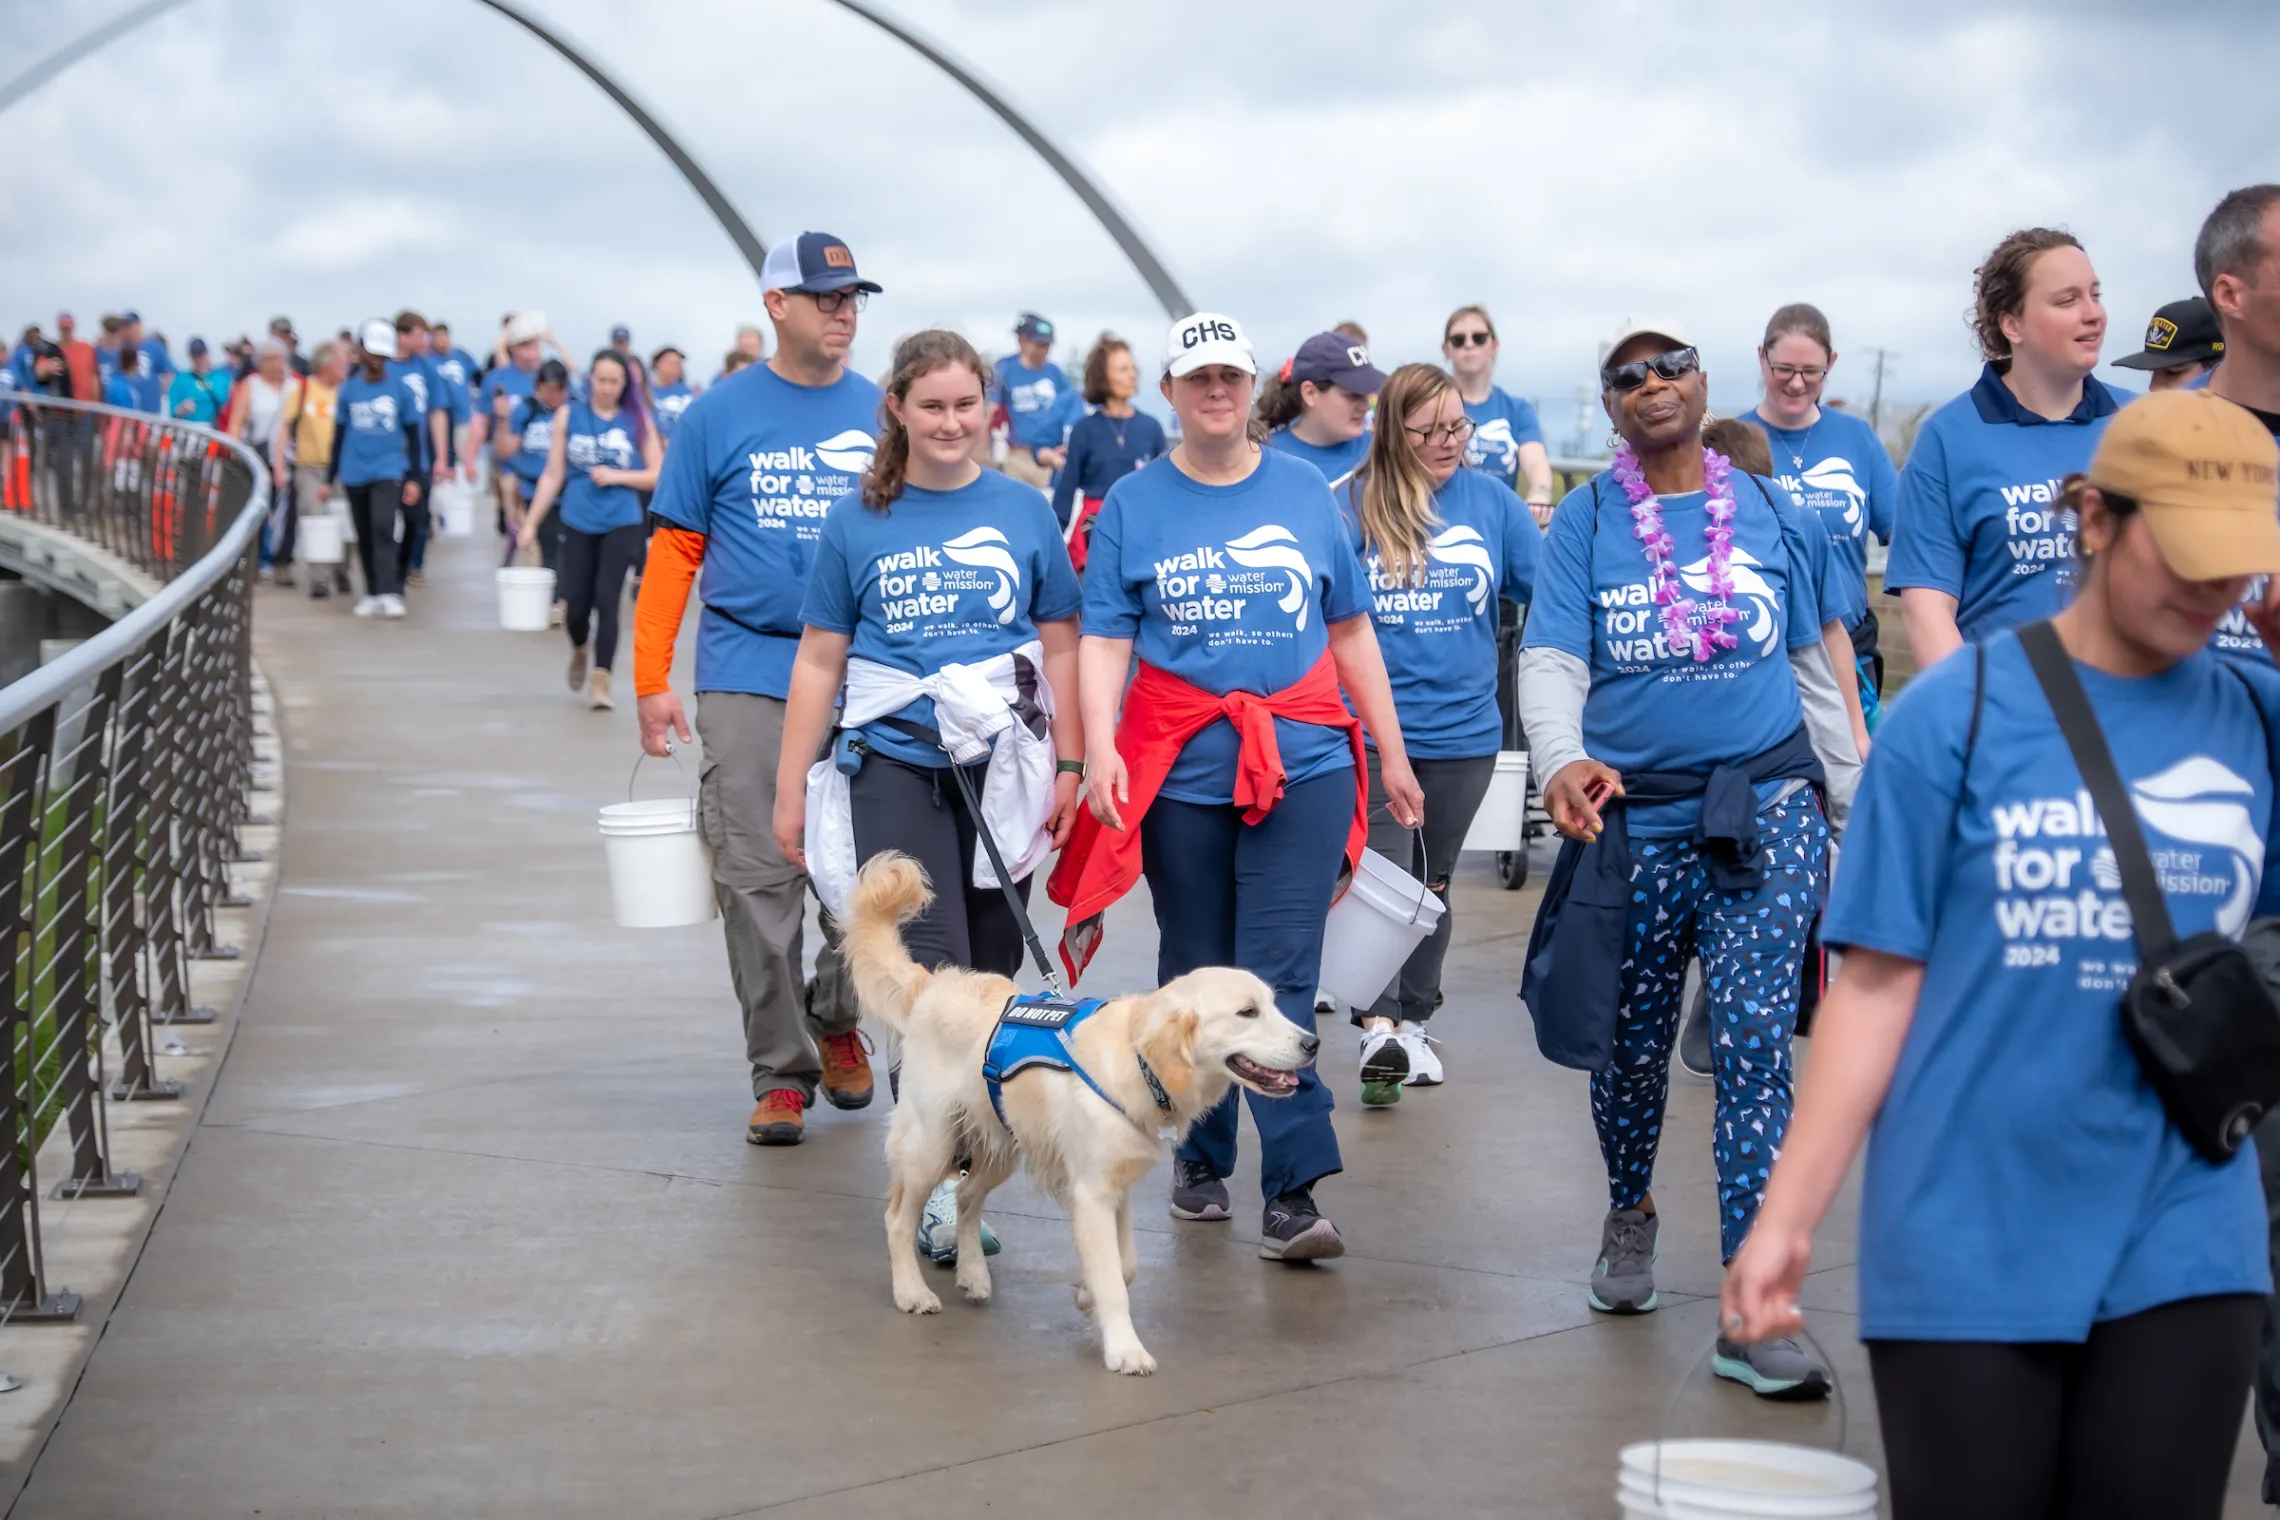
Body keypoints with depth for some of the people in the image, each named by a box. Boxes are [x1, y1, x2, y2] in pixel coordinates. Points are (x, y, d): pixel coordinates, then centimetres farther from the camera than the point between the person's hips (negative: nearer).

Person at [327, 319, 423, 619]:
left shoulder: (401, 388, 0)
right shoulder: (348, 389, 4)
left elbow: (413, 434, 4)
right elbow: (340, 435, 12)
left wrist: (413, 478, -1)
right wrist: (330, 477, 12)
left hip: (388, 471, -3)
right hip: (355, 474, 3)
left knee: (383, 528, -19)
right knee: (364, 537, 10)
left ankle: (389, 594, -23)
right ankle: (372, 593, 21)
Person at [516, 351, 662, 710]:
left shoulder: (638, 421, 1)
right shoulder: (569, 417, 4)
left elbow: (658, 475, 2)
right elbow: (553, 475, 6)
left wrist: (616, 476, -12)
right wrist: (530, 523, 3)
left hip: (622, 524, -1)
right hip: (578, 523, 1)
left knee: (606, 599, -13)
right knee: (576, 604, 4)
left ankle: (601, 681, -7)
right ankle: (579, 651, 38)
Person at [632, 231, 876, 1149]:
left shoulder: (883, 417, 7)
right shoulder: (720, 415, 3)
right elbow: (676, 549, 4)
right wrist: (652, 680, -1)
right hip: (747, 674, -1)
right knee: (757, 883, -1)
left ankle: (837, 1020, 30)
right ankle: (781, 1069, 9)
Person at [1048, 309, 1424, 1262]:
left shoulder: (1305, 493, 8)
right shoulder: (1133, 505, 5)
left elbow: (1351, 631, 12)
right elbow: (1104, 640, 0)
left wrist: (1392, 751, 12)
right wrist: (1099, 746, -15)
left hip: (1305, 762, -1)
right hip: (1181, 771, 1)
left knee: (1278, 980, -8)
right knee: (1195, 978, 10)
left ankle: (1293, 1194, -10)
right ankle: (1201, 1157, 26)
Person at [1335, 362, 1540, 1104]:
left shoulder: (1490, 499, 1)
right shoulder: (1352, 504, -6)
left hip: (1464, 727, 3)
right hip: (1375, 725, -3)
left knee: (1434, 879, 16)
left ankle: (1412, 1022, 29)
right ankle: (1378, 1027, -13)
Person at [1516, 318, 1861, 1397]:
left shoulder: (1770, 513, 6)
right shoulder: (1584, 521, 1)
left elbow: (1812, 665, 14)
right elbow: (1550, 661, -10)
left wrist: (1849, 796, 16)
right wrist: (1561, 760, -29)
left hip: (1767, 803, 0)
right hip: (1634, 814, 1)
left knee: (1754, 1039, -12)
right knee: (1631, 1044, 13)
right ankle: (1630, 1211, 44)